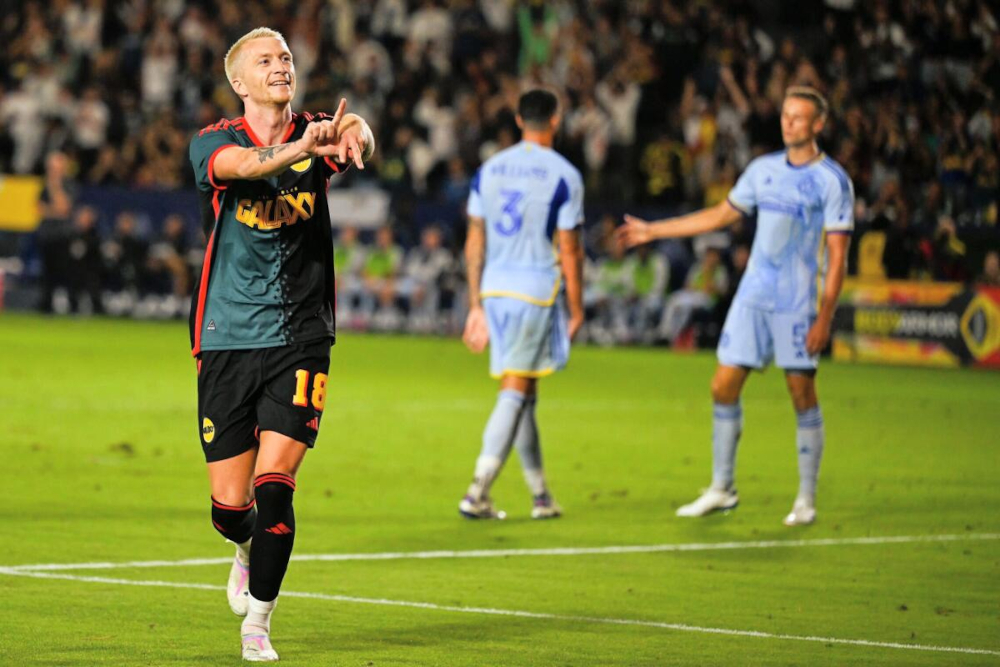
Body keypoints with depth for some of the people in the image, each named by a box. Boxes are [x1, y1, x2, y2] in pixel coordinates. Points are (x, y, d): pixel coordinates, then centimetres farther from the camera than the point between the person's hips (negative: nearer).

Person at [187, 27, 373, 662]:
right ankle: (248, 548, 40)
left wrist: (352, 137, -49)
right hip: (228, 342, 0)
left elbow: (358, 136, -24)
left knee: (274, 487, -13)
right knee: (229, 506, 4)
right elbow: (244, 164, -27)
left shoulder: (315, 133, 1)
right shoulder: (213, 143, -3)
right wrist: (301, 149, -48)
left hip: (301, 340, 0)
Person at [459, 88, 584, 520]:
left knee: (523, 394, 13)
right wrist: (576, 309, 2)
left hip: (495, 290, 5)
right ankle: (477, 492, -13)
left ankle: (540, 496, 18)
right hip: (537, 291, -5)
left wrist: (476, 304, 15)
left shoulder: (490, 169, 9)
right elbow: (569, 250, -6)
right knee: (515, 393, -5)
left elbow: (474, 241, 10)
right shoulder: (563, 175, -6)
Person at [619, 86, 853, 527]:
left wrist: (825, 318, -15)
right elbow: (721, 214, 22)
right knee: (724, 387, 3)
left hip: (796, 305, -5)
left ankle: (806, 499, 7)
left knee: (803, 395, -3)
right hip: (751, 299, 5)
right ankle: (721, 490, 14)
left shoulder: (832, 181, -6)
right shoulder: (763, 170, 11)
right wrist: (653, 231, 23)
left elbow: (837, 255, -8)